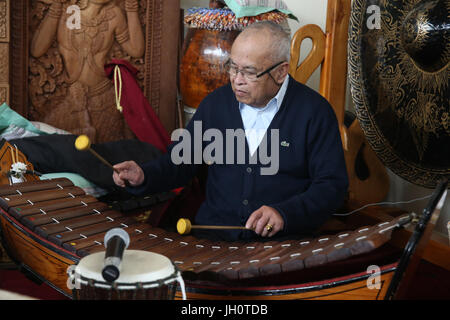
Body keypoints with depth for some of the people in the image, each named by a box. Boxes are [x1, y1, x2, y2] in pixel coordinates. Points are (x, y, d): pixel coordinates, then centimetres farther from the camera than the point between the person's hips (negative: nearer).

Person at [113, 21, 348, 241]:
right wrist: (144, 176, -6)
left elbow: (332, 185, -6)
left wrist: (285, 214, -22)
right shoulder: (216, 102, 7)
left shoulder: (314, 112, -5)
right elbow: (181, 161, 14)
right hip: (213, 235, 3)